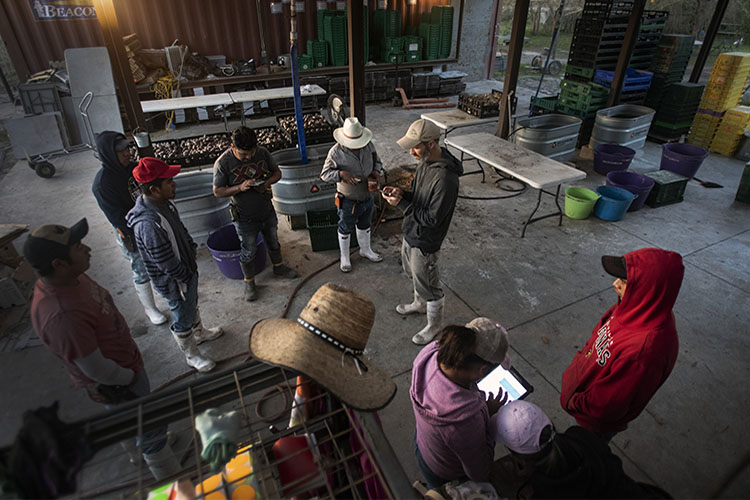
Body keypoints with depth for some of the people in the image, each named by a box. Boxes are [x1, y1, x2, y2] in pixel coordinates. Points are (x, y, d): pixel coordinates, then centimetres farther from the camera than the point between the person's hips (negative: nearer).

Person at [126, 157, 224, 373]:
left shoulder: (164, 203, -6)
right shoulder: (148, 224, -37)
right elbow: (166, 262, -30)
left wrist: (192, 248, 7)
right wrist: (186, 277, -17)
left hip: (187, 269, 9)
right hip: (174, 282, -9)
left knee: (192, 305, 31)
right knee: (183, 319, 14)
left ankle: (200, 333, 57)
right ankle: (191, 355, 37)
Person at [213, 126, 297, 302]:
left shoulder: (262, 152, -11)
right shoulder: (223, 163, -20)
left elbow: (277, 172, 2)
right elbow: (217, 191, -14)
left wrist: (266, 183, -20)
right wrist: (240, 187, -30)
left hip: (267, 210, 4)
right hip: (245, 217, -4)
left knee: (273, 241, 24)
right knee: (248, 251, 11)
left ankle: (279, 267, 49)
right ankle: (249, 283, 32)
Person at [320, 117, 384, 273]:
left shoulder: (369, 145, -9)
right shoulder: (336, 152, -22)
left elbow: (377, 161, 8)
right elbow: (324, 174, -15)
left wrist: (376, 171, -14)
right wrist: (341, 174, -33)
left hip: (367, 197, 5)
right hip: (348, 201, -4)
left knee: (364, 226, 25)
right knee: (345, 230, 14)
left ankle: (365, 250, 49)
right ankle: (344, 257, 36)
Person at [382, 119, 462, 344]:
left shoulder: (446, 178, -33)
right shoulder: (425, 161, -3)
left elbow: (432, 218, -28)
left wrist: (401, 204, -26)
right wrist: (402, 194, -8)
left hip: (425, 241, -9)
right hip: (411, 232, 9)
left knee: (428, 285, 11)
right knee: (413, 271, 30)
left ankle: (434, 324, 35)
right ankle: (420, 304, 57)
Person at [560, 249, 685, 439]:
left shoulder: (646, 348, -43)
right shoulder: (639, 308, -18)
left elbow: (603, 407, -30)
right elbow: (598, 336, 3)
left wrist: (571, 402, -14)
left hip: (598, 423, -6)